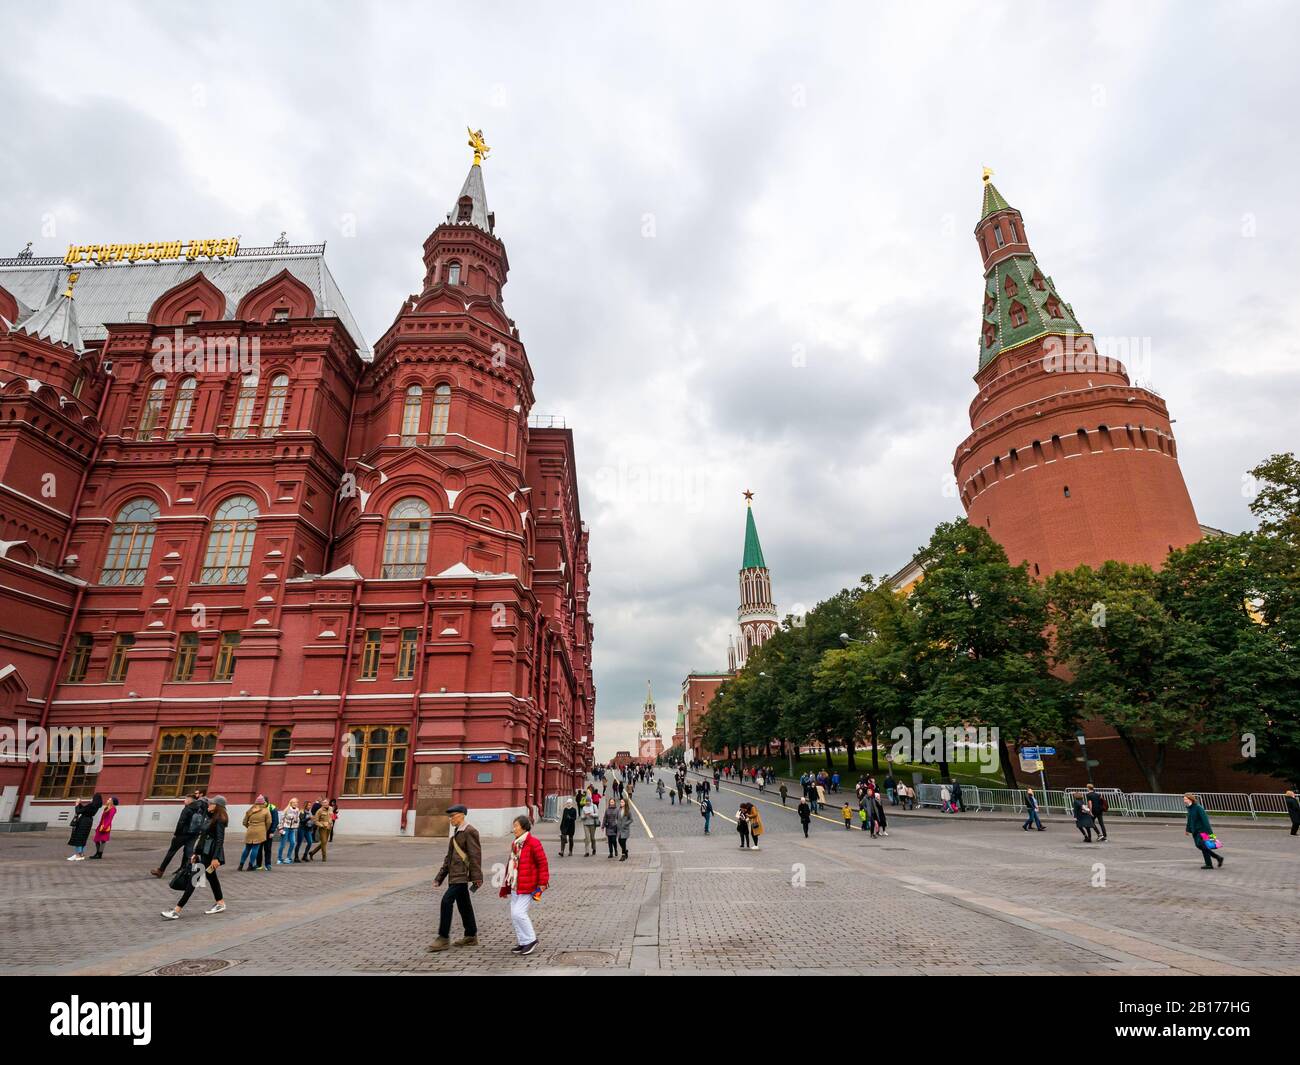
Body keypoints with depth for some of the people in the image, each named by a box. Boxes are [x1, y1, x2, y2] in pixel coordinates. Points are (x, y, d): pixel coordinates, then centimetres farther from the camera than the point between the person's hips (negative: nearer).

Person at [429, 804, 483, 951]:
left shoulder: (469, 831, -13)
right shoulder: (454, 832, 16)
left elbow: (475, 855, -17)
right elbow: (449, 856, 22)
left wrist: (476, 877, -20)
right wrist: (440, 876, 18)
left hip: (462, 875, -9)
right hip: (455, 875, 9)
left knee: (446, 901, -13)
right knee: (463, 905, 14)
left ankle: (443, 938, -4)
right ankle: (471, 936, 23)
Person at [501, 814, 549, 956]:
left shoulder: (533, 843, -14)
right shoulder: (515, 844, 12)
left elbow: (542, 863, -14)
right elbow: (510, 865, 18)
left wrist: (542, 883, -15)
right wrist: (505, 887, 20)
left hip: (528, 886, -8)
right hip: (515, 886, 9)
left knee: (519, 913, -11)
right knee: (514, 915, 10)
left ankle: (531, 940, 6)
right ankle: (522, 942, 24)